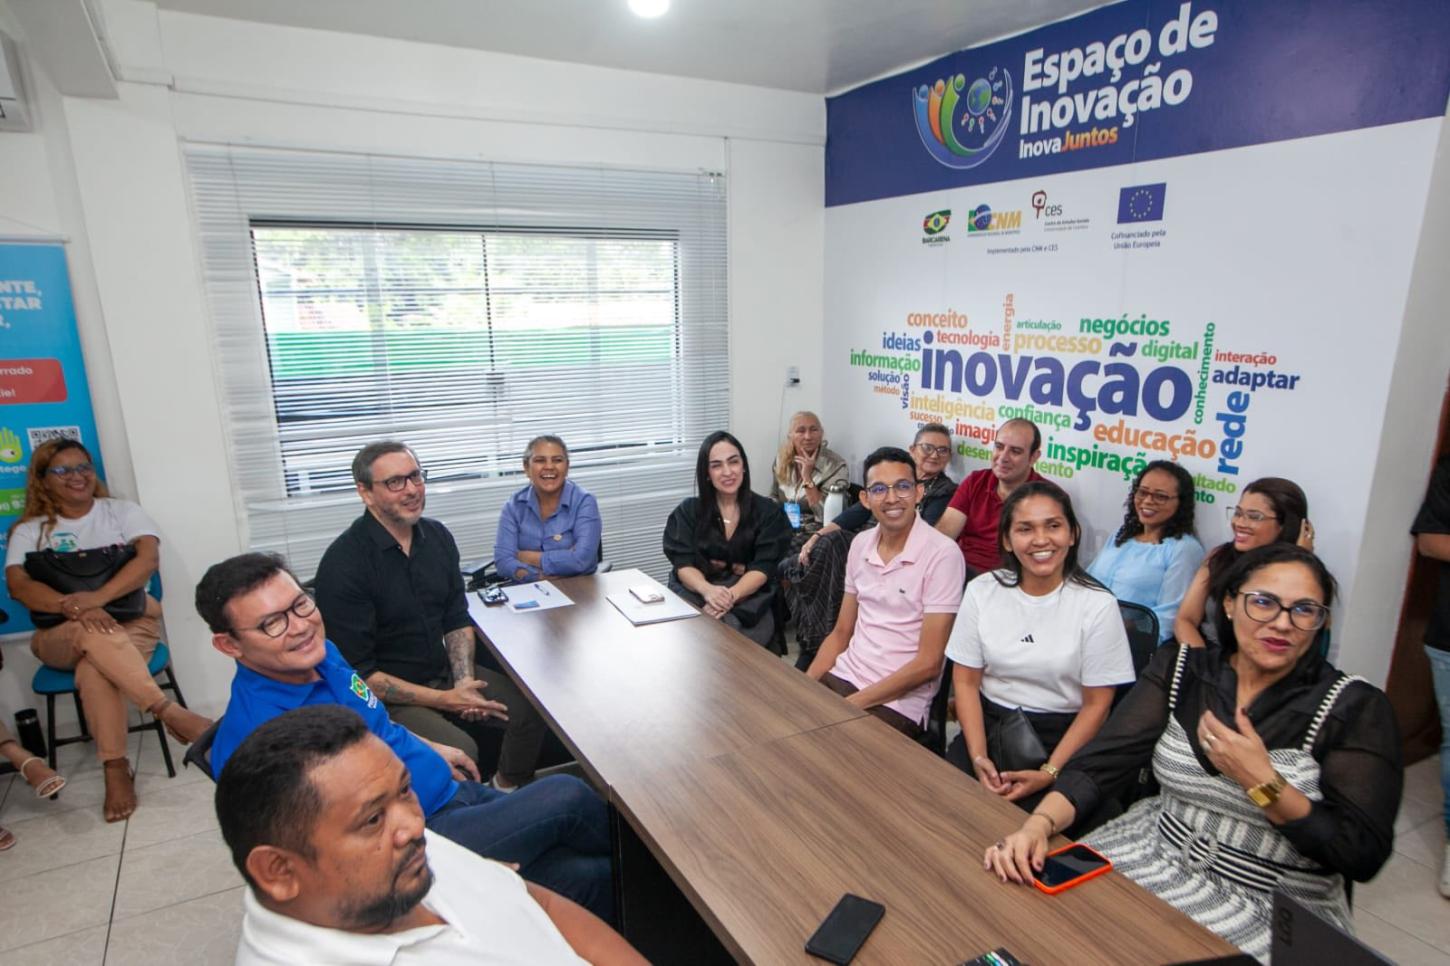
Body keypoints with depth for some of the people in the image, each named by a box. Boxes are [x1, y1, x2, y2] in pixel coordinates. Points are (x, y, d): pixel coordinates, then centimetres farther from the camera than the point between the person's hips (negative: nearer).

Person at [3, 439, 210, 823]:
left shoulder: (121, 511, 5)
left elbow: (148, 557, -11)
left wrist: (98, 597, -26)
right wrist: (74, 606, -26)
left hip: (131, 621, 0)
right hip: (60, 635, 1)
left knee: (94, 670, -33)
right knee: (94, 633, -36)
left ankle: (116, 771, -27)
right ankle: (170, 712, -39)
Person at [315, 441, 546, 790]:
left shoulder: (437, 535, 0)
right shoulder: (343, 563, -20)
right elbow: (357, 672, -18)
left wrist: (464, 682, -9)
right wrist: (444, 701, -20)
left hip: (445, 672, 6)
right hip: (387, 694, -6)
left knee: (534, 705, -7)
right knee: (461, 752, -28)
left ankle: (506, 790, 16)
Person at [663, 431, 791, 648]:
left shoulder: (768, 512, 4)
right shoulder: (687, 510, 7)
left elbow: (763, 567, -6)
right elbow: (683, 564, -3)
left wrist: (731, 596, -26)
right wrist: (708, 590, -26)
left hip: (747, 598, -1)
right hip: (695, 594, 1)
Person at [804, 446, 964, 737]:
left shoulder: (942, 554, -14)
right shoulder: (860, 545, 5)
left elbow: (928, 664, -15)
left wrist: (851, 704, -17)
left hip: (899, 701, -6)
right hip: (844, 677, 6)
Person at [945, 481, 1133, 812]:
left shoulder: (1097, 605, -6)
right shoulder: (982, 591, 1)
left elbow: (1096, 705, -4)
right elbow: (966, 681, 3)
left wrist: (1049, 772, -15)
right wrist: (978, 757, -11)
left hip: (1059, 738, -2)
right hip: (986, 726, 3)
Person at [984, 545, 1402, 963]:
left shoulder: (1357, 708, -9)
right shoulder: (1179, 668, -1)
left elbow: (1363, 857, -10)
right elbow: (1101, 763, -9)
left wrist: (1262, 782, -22)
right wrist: (1037, 824, -25)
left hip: (1274, 910, -2)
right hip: (1158, 856, 3)